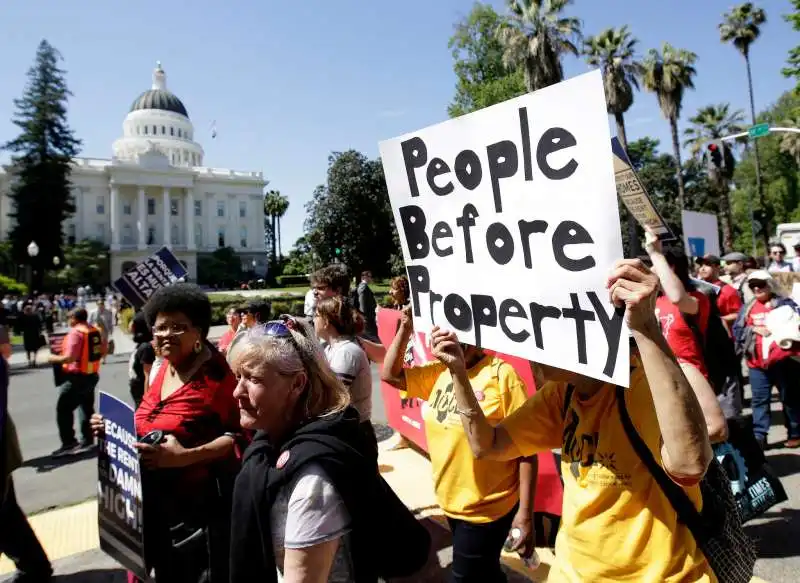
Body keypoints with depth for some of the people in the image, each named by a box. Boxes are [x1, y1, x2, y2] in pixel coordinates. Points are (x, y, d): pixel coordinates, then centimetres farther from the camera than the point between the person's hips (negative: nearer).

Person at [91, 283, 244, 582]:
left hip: (202, 506, -8)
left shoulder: (218, 374, -19)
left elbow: (241, 435, -22)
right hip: (155, 503, 8)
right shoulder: (159, 367, 6)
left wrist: (187, 456, -30)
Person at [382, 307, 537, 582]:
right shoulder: (439, 372, 0)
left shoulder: (501, 374, -19)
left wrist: (525, 513, -16)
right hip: (449, 502, 6)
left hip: (487, 508, -6)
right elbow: (390, 374, 7)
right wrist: (405, 329, -5)